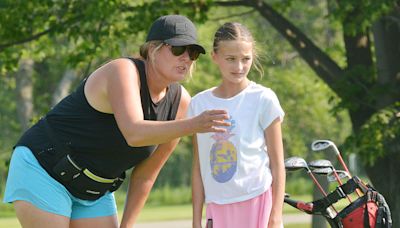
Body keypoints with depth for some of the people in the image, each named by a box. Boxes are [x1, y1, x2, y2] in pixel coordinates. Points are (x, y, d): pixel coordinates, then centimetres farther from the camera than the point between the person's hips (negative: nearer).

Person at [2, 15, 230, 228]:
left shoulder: (180, 101, -3)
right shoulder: (123, 71, -24)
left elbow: (146, 174, 4)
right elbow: (133, 134, -43)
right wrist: (193, 125, -52)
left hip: (95, 194, 7)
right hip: (42, 169, -7)